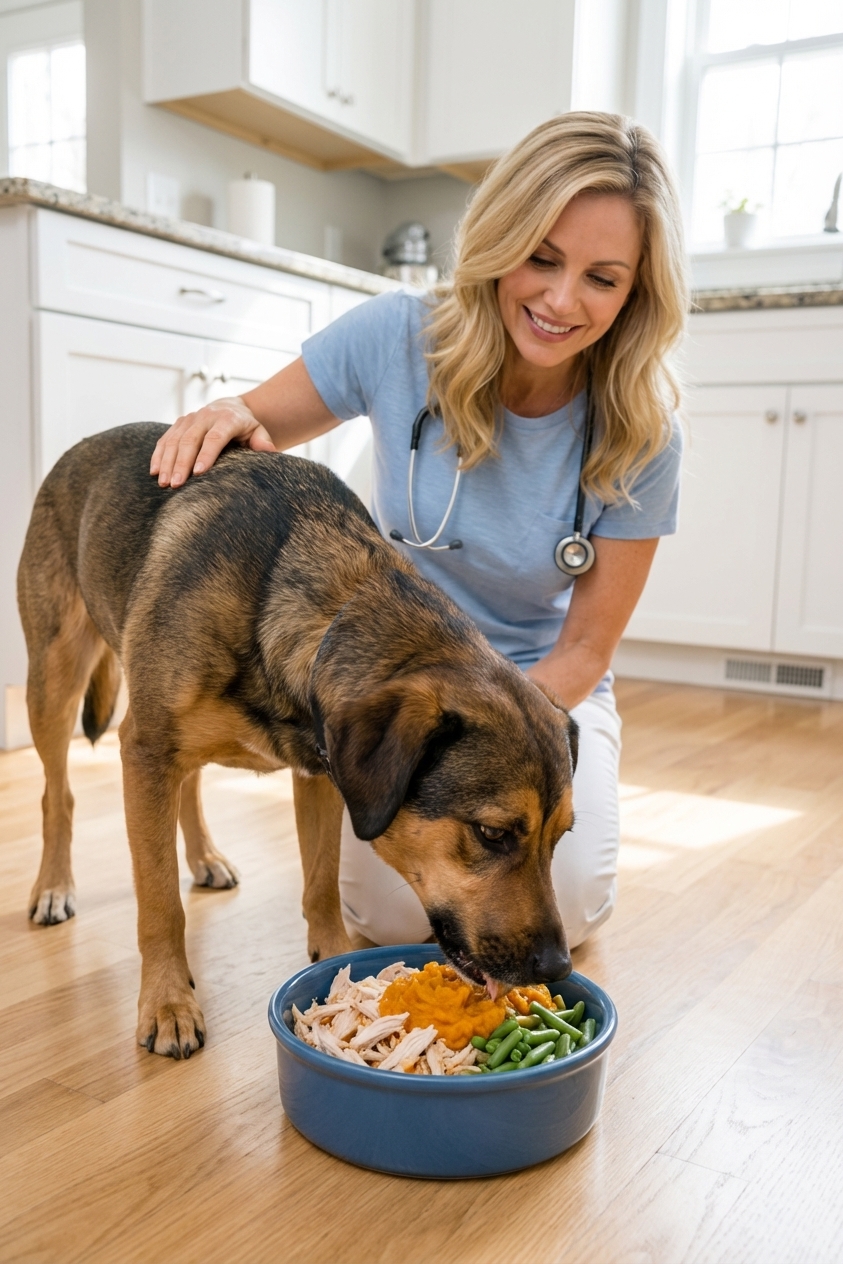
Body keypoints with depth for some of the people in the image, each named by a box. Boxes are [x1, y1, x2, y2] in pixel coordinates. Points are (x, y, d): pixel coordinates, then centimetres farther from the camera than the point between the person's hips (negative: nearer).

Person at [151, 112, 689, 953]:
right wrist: (224, 419, -31)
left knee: (562, 912, -17)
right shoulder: (401, 338, -20)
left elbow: (586, 648, -12)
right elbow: (255, 422, -6)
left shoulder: (639, 438, -19)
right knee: (394, 914, -17)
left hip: (543, 684, 1)